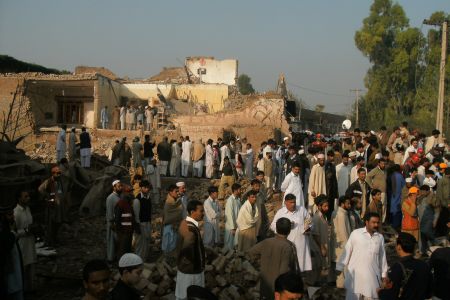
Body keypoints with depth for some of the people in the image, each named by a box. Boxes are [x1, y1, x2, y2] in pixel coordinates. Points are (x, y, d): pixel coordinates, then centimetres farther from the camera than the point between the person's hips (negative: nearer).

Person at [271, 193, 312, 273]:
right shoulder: (280, 212, 1)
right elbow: (273, 226, 3)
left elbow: (309, 222, 15)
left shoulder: (302, 210, 5)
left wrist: (308, 228, -6)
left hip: (301, 243, 1)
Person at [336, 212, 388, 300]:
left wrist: (384, 273, 15)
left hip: (372, 274, 3)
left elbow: (382, 256, 13)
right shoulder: (355, 233, -5)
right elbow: (347, 251, -1)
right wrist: (339, 267, 0)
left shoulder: (380, 237, 6)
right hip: (355, 273, -3)